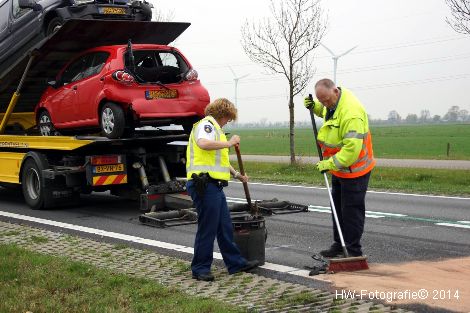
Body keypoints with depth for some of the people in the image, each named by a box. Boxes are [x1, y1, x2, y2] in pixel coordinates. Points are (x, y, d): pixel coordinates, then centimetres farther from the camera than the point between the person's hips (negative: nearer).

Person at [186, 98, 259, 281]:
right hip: (205, 184, -11)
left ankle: (235, 263, 21)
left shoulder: (214, 128, 25)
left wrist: (236, 174, 38)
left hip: (214, 186, 11)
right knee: (207, 228, -4)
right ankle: (200, 269, 5)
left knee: (225, 227, 14)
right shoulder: (207, 124, -8)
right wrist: (229, 143, -21)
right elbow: (203, 143, -31)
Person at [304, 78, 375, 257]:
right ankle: (339, 245, 29)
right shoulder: (333, 100, -1)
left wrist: (329, 163, -29)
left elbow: (352, 148, -34)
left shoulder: (351, 113, -32)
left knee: (351, 210, -3)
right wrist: (314, 107, 6)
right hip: (339, 167, 10)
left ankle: (354, 251, 6)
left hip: (354, 169, -10)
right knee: (338, 207, 18)